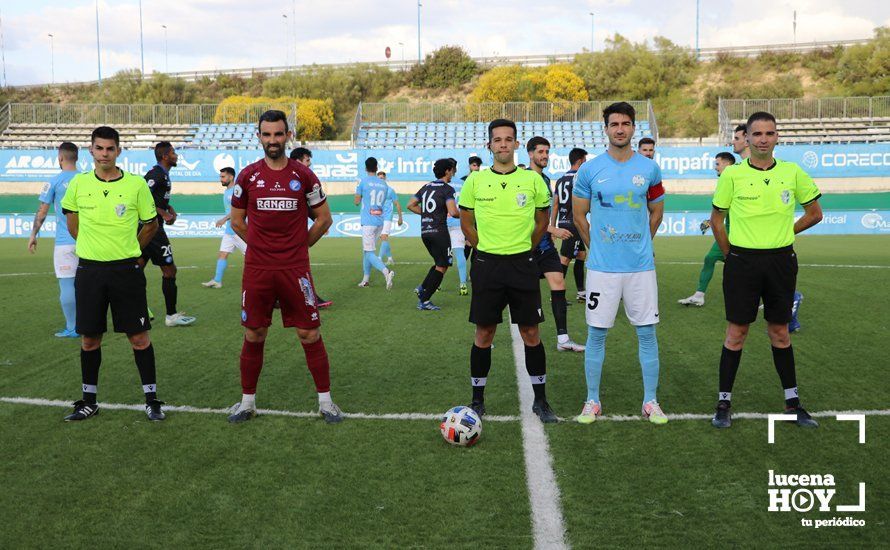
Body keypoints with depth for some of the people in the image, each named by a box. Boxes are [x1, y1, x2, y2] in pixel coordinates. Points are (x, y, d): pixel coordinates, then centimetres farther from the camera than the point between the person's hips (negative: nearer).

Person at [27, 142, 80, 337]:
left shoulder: (55, 181, -4)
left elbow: (41, 212, -3)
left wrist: (33, 236, 7)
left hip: (65, 241, -4)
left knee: (67, 285, 1)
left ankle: (72, 329, 4)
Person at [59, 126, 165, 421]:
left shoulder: (136, 184, -4)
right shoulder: (78, 184, 2)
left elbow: (151, 224, 8)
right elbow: (71, 220, 19)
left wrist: (129, 250, 9)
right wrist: (91, 247, 14)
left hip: (126, 269, -2)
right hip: (89, 270, 2)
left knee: (139, 336, -1)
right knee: (89, 337, 8)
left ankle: (151, 400, 10)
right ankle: (89, 401, 22)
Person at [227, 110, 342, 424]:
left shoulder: (303, 175, 0)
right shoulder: (248, 176, 3)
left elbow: (324, 218, 8)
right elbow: (237, 221, 12)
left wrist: (298, 246, 7)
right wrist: (262, 246, 9)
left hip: (295, 268, -1)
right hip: (257, 269, 1)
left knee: (309, 334, 1)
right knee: (254, 335, 8)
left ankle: (325, 401, 13)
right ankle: (247, 401, 22)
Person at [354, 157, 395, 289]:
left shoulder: (363, 182, -5)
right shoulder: (384, 184, 11)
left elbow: (357, 201, 2)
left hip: (368, 222, -6)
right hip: (380, 222, 6)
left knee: (369, 253, -9)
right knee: (366, 250, 19)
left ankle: (386, 271, -31)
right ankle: (366, 279, 22)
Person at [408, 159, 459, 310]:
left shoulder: (426, 187, 14)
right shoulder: (447, 189, -8)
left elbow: (410, 205, 15)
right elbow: (453, 212, -20)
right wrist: (463, 215, 0)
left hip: (424, 231, 8)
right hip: (439, 231, -8)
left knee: (440, 263, 22)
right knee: (442, 266, 2)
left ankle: (422, 288, 7)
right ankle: (424, 301, -1)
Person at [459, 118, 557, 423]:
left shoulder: (532, 179, 1)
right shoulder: (475, 181, 1)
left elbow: (542, 220, 12)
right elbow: (466, 223, 11)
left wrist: (523, 248, 8)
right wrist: (486, 249, 7)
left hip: (522, 263, 0)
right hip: (486, 264, 0)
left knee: (531, 332, 3)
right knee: (484, 333, 5)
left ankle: (540, 400, 17)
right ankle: (477, 400, 17)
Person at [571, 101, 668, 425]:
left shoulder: (649, 169, 4)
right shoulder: (589, 170, -1)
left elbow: (656, 211, 16)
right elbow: (579, 215, 8)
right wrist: (596, 248, 10)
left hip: (641, 265, 1)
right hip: (602, 266, -1)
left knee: (647, 332, 5)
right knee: (596, 333, 3)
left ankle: (650, 401, 16)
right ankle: (592, 401, 15)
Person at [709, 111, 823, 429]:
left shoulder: (793, 173, 1)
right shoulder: (732, 174, -4)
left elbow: (815, 214, 12)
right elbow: (717, 220, 4)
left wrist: (783, 234, 8)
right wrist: (732, 255, 4)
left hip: (781, 261, 2)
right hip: (742, 262, -2)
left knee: (780, 332, 11)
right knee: (736, 333, 3)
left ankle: (792, 402, 23)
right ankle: (724, 402, 12)